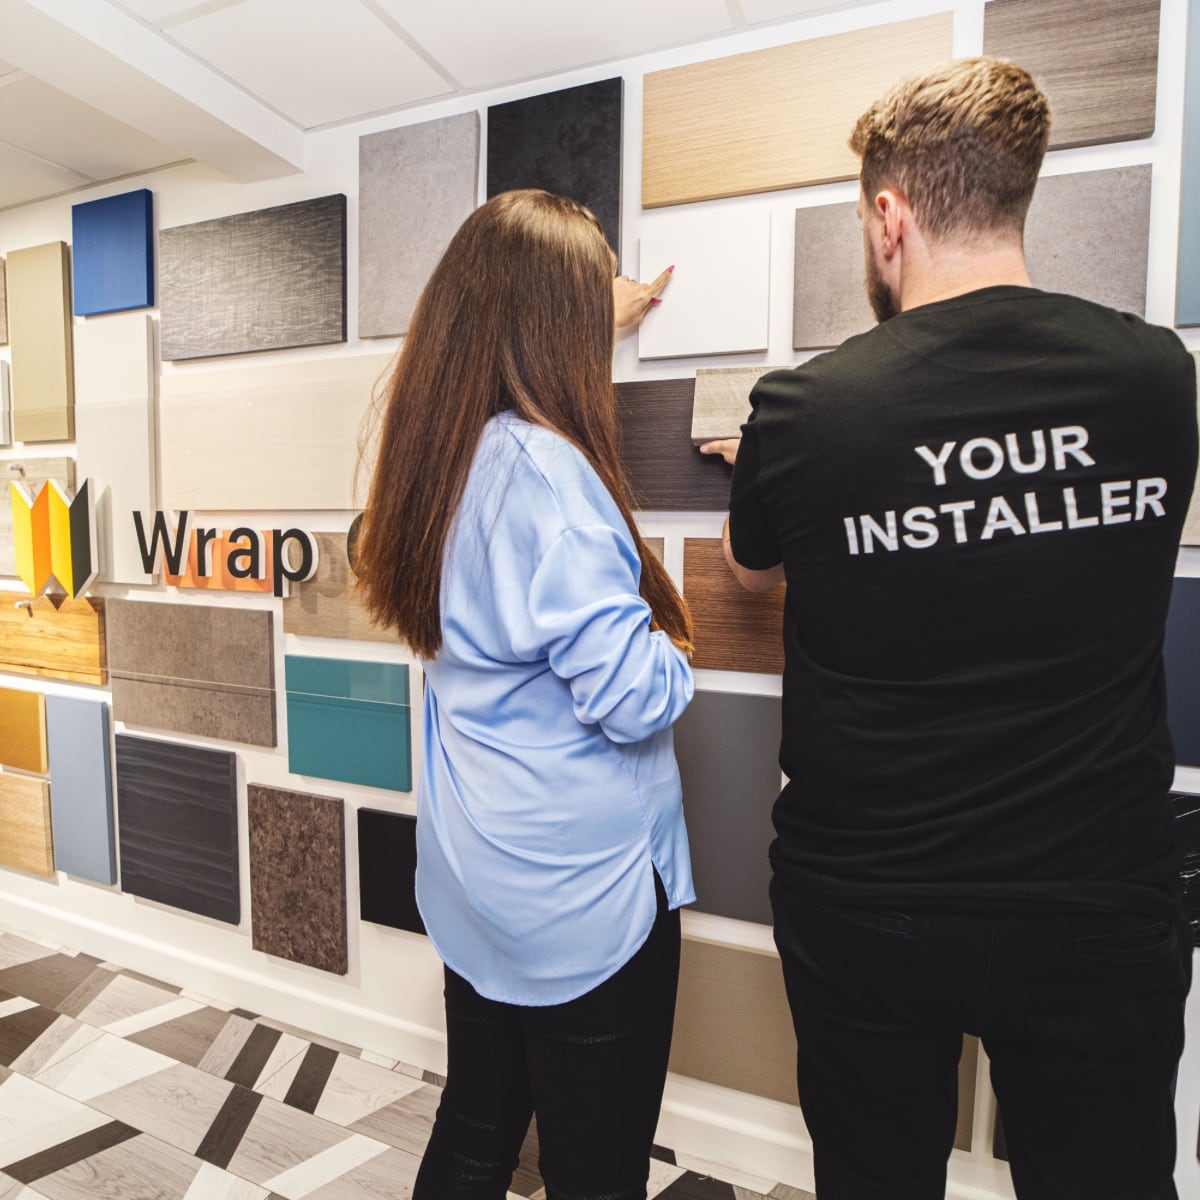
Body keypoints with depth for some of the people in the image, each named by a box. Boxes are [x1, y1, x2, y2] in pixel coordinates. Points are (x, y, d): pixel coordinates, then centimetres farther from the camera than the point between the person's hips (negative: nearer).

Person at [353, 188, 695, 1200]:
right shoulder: (544, 465, -24)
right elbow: (632, 697, -26)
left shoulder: (446, 445, 2)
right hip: (581, 886, -8)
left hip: (472, 871, 8)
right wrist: (677, 646, -2)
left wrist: (606, 316, 38)